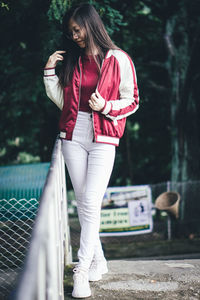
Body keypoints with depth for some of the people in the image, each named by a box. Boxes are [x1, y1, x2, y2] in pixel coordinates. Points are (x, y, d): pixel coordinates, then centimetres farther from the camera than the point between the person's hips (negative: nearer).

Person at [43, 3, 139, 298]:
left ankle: (82, 269, -6)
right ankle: (98, 261, 20)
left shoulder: (118, 60, -3)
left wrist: (106, 107, -16)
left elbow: (132, 101, 0)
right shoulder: (73, 60, 12)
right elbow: (62, 100, 12)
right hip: (73, 137, 5)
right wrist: (49, 71, 2)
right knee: (83, 203, 7)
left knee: (91, 203, -11)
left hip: (103, 140, -5)